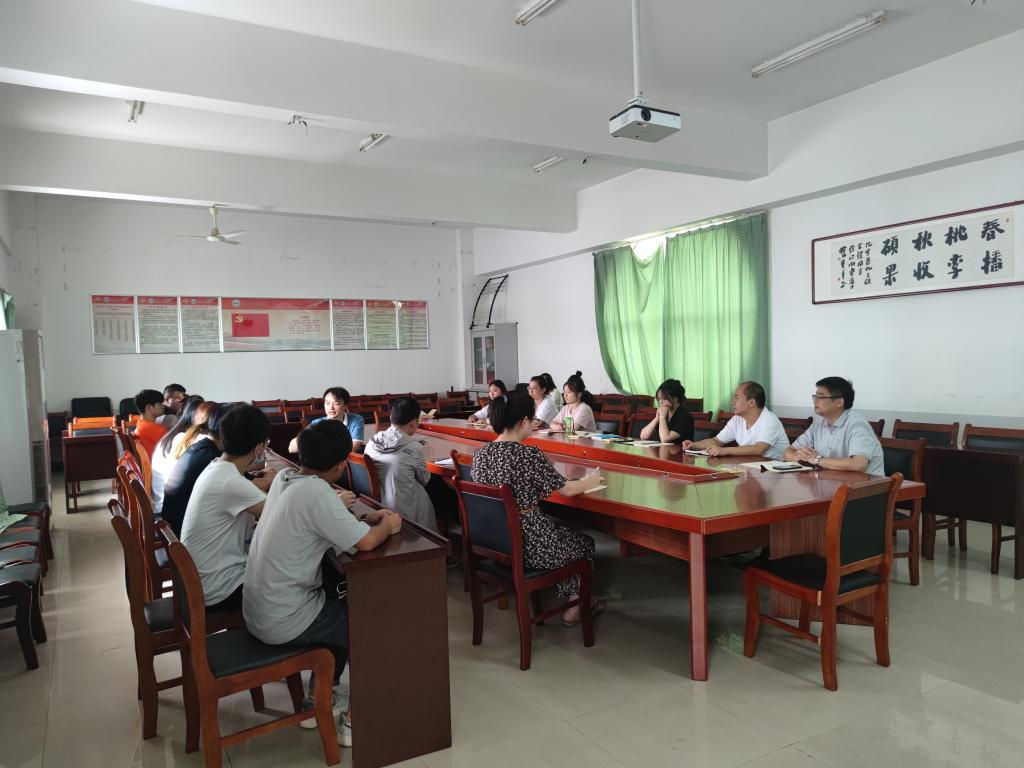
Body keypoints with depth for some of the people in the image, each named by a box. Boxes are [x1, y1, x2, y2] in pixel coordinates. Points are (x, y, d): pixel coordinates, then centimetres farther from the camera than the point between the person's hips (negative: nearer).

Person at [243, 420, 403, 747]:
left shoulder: (284, 478, 1)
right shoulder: (317, 493, -25)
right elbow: (366, 542, -26)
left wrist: (365, 518, 6)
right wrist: (388, 526, -4)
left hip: (257, 609, 9)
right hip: (283, 621, -8)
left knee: (346, 607, 25)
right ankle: (355, 719, 16)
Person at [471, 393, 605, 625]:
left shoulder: (480, 454, -3)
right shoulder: (530, 455, -22)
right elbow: (566, 490, -9)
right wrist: (590, 481, 11)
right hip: (528, 546, -7)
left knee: (562, 529, 31)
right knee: (584, 542, 24)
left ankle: (568, 600, 39)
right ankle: (575, 607, 37)